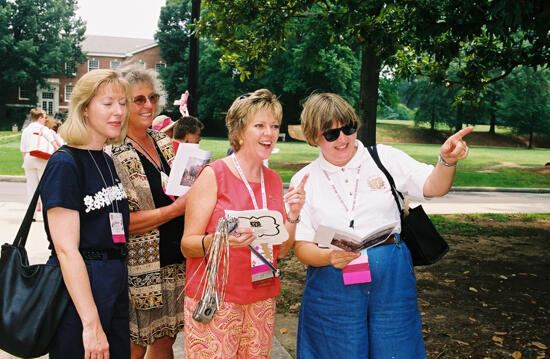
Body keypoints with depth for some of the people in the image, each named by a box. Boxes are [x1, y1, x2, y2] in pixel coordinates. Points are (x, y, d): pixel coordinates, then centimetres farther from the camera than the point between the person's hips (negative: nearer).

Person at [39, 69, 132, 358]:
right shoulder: (65, 165, -14)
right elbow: (66, 250, -20)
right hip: (78, 289, -8)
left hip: (116, 284, 8)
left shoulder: (108, 161, 11)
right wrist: (91, 324, -23)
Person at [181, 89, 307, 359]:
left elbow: (281, 250, 9)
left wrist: (293, 215, -7)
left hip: (262, 301, 5)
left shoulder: (274, 180, 8)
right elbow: (187, 245, -11)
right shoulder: (213, 175, -9)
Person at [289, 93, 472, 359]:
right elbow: (301, 247, -1)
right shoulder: (303, 180, 1)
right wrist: (330, 256, -22)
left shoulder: (385, 158, 4)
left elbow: (433, 187, 0)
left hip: (391, 280, 1)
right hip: (333, 285, -1)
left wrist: (447, 161, -21)